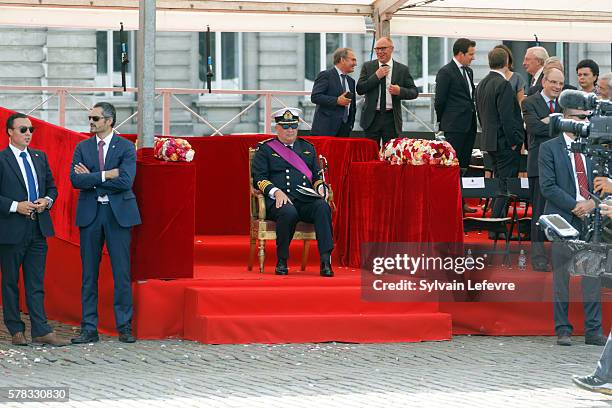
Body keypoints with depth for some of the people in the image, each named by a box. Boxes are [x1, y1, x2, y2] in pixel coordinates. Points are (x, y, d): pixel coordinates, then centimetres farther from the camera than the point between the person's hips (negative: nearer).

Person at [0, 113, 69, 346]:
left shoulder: (40, 158, 13)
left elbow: (51, 186, 20)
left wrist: (47, 200, -1)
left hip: (38, 229, 5)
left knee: (36, 283, 4)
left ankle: (41, 331, 2)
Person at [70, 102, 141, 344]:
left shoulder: (126, 147, 0)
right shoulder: (82, 148, 9)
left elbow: (126, 181, -14)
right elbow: (75, 179, -5)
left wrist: (91, 179, -9)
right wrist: (106, 175, -13)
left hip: (118, 214, -3)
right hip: (90, 214, 3)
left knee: (122, 272, -1)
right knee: (89, 274, 4)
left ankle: (124, 327, 5)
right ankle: (89, 329, 7)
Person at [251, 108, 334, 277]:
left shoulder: (307, 148, 26)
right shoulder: (265, 149, 13)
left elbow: (317, 176, 26)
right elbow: (259, 178, 3)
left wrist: (320, 188, 2)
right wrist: (276, 192, -14)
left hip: (306, 200, 3)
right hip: (279, 200, -3)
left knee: (322, 206, -32)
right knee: (289, 212, -39)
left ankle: (326, 261, -39)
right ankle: (281, 262, -20)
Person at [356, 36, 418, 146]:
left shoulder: (402, 69, 5)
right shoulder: (367, 66, 7)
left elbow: (414, 92, 4)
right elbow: (359, 89, -1)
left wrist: (400, 91, -15)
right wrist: (376, 76, -11)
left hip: (391, 119, -1)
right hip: (372, 118, 1)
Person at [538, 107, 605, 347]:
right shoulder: (549, 148, 0)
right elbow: (548, 186, -7)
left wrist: (593, 203, -7)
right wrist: (575, 206, -13)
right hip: (563, 219, -4)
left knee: (593, 273, 1)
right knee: (561, 275, 0)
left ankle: (593, 331, 5)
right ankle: (562, 329, 6)